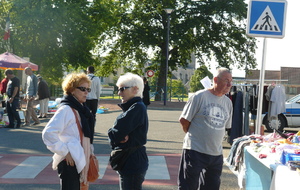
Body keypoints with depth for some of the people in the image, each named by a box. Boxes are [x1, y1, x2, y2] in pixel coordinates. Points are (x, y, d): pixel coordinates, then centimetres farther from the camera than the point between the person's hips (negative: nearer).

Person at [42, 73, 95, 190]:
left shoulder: (81, 109, 13)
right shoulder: (66, 109, -15)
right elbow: (48, 133, -24)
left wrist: (90, 151, 13)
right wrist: (65, 152, -20)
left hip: (81, 162, 9)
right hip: (70, 163, -9)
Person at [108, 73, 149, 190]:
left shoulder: (137, 108, -17)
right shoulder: (130, 107, 13)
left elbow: (118, 130, -22)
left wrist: (113, 136, -2)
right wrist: (119, 137, -11)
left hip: (133, 163, -10)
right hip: (128, 162, 10)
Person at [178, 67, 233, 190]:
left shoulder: (228, 102, 9)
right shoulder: (200, 96, -8)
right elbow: (183, 120, -5)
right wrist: (193, 135, 5)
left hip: (216, 154, 6)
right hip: (195, 151, -6)